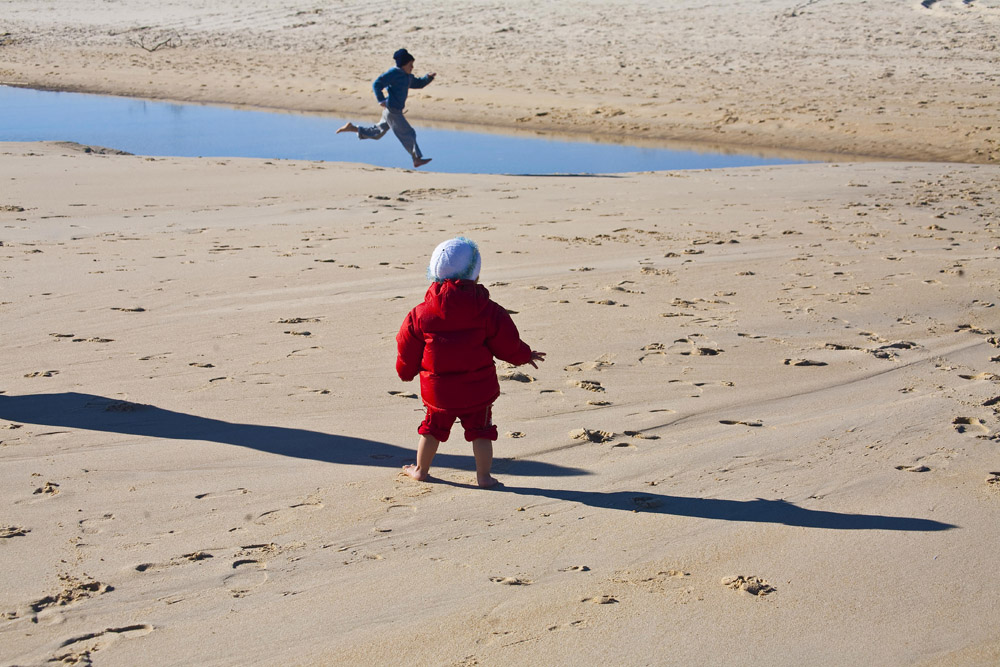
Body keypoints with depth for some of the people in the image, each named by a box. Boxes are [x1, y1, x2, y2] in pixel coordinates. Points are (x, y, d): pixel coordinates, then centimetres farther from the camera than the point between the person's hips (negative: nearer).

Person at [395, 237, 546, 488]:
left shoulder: (421, 314, -5)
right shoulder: (488, 311, -11)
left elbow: (408, 349, 5)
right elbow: (507, 343, -4)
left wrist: (406, 371, 24)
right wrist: (526, 355, 16)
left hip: (438, 389, 2)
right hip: (477, 389, -2)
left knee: (433, 427, 19)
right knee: (480, 430, 11)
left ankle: (420, 469, 32)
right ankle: (483, 475, 12)